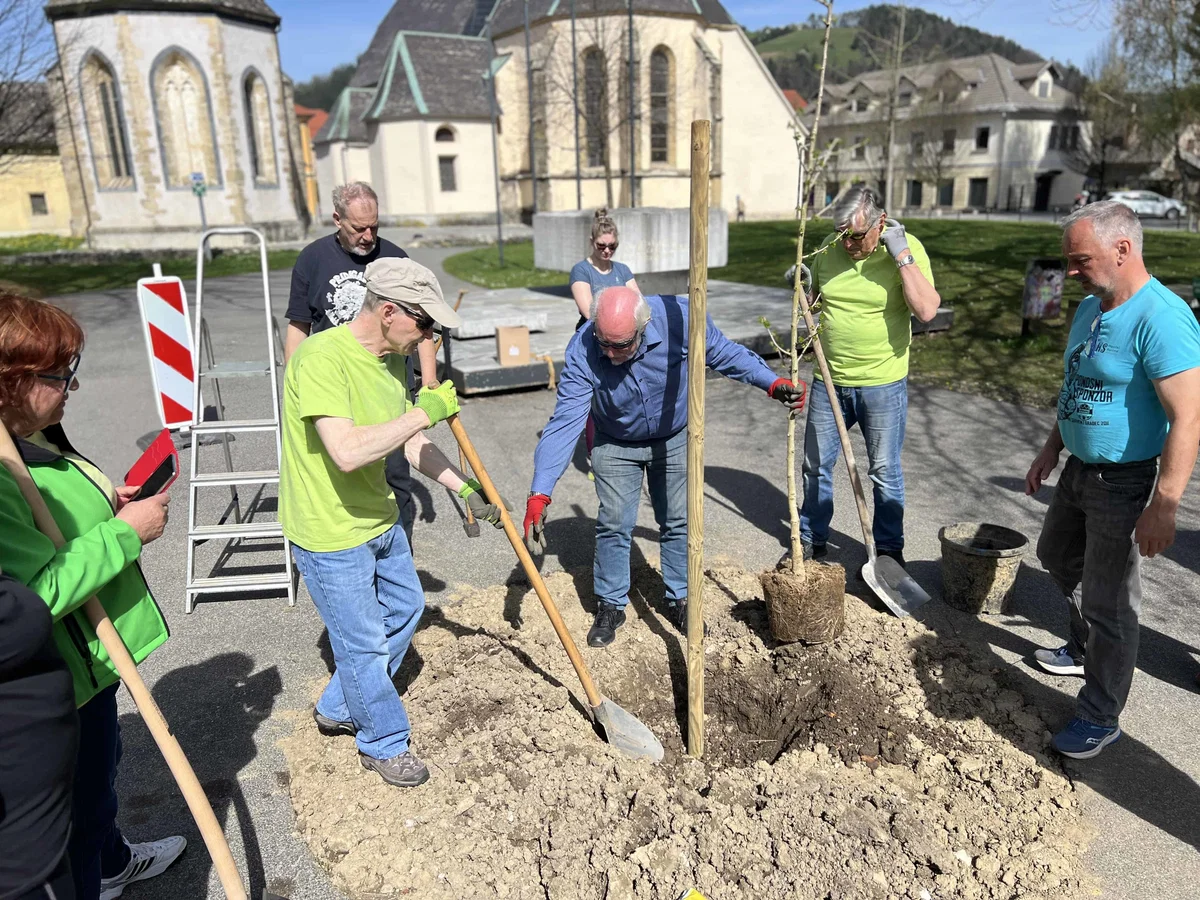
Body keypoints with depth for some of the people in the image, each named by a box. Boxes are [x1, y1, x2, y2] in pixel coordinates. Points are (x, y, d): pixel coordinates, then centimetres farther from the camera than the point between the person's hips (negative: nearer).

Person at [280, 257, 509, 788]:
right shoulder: (321, 358, -27)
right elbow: (347, 452, -38)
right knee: (364, 645, 6)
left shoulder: (392, 359, 1)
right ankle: (384, 745, 31)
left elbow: (412, 444, 10)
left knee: (404, 609, 24)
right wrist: (424, 412, -31)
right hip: (330, 534, -9)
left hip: (379, 520, 9)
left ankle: (338, 709, 44)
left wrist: (464, 489, 5)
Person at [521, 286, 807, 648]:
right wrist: (539, 494, -40)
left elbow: (723, 353, -12)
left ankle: (681, 599, 29)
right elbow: (564, 422, -35)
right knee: (613, 525, 0)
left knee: (678, 522, 9)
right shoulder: (582, 352, -32)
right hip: (616, 446, -1)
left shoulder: (679, 317, -32)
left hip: (675, 440, 1)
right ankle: (610, 606, 19)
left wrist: (773, 383, -19)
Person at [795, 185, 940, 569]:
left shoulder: (907, 248, -11)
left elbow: (927, 310, -24)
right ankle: (811, 539, 31)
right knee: (816, 466, 13)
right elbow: (812, 297, 16)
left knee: (885, 472, 9)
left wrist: (901, 255, -25)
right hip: (829, 379, 4)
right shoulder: (829, 248, 0)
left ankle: (890, 548, 27)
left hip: (882, 383, -4)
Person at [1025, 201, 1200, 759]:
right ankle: (1086, 649, 49)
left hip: (1125, 482, -9)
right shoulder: (1090, 307, 5)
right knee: (1058, 557, 26)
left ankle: (1101, 718, 19)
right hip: (1079, 469, 10)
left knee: (1109, 602, 2)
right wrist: (1052, 448, 18)